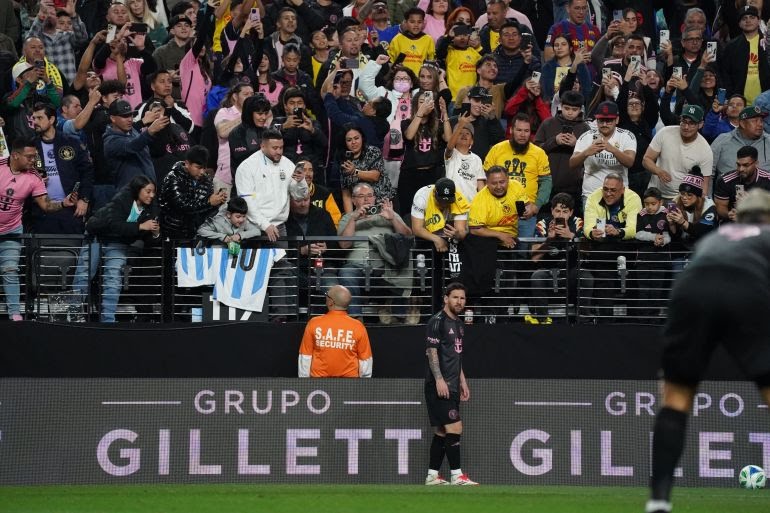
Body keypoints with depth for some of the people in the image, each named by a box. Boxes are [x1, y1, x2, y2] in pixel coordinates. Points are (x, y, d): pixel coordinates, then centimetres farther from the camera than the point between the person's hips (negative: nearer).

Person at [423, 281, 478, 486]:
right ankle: (456, 475, -13)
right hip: (439, 385, -9)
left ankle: (432, 476, 12)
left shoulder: (458, 324, 18)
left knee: (441, 431, 9)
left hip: (451, 387, 9)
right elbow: (431, 351, -15)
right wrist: (439, 379, -22)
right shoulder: (437, 322, -9)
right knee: (454, 427, -13)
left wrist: (462, 381, 23)